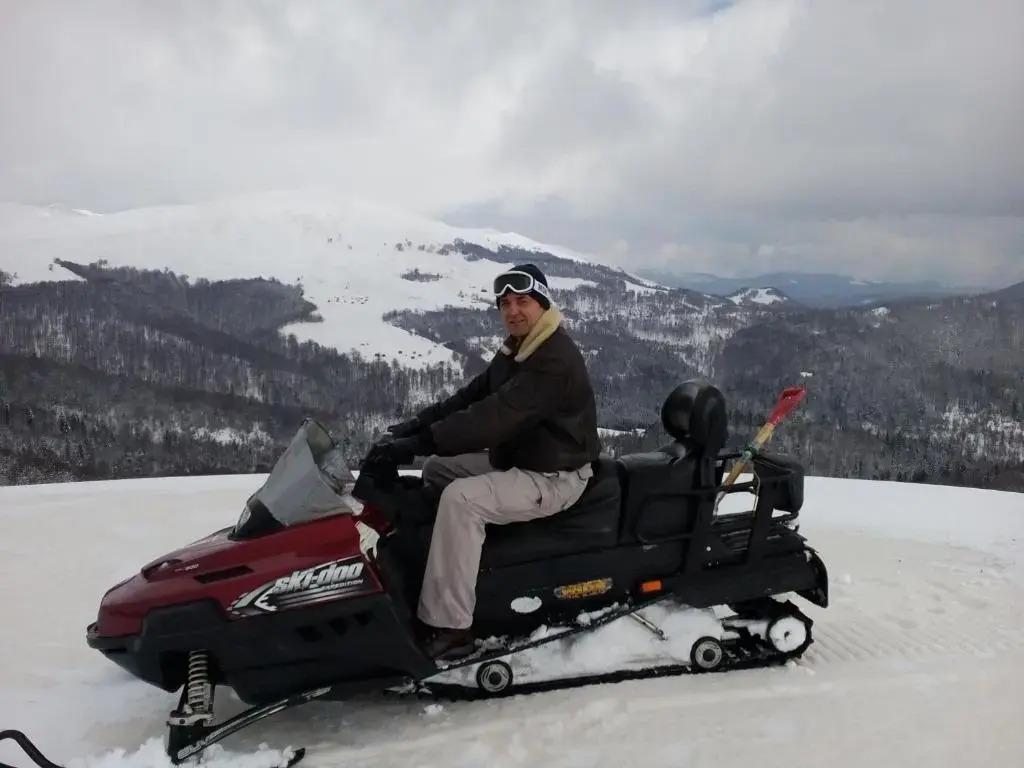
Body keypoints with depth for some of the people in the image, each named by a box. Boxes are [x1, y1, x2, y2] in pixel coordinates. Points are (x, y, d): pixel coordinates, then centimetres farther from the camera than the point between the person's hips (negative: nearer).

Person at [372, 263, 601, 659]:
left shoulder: (556, 359, -25)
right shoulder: (516, 349, 8)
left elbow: (494, 417, -33)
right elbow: (472, 395, 10)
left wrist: (422, 442, -33)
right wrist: (420, 423, -3)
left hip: (552, 476, -10)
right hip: (513, 460, 11)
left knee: (460, 498, -28)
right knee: (437, 468, 15)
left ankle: (449, 627, -22)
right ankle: (419, 579, 21)